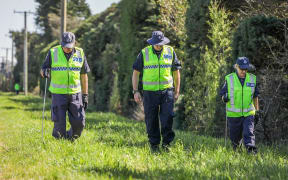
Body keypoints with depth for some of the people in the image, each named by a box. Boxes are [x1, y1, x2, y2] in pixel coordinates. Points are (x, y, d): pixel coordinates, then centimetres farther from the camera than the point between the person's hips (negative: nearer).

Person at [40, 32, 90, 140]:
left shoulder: (80, 54, 3)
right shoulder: (53, 53, -2)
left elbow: (84, 76, 9)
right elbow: (43, 70, 2)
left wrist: (85, 96, 7)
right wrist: (45, 72, -23)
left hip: (75, 93, 2)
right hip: (58, 94, -2)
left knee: (79, 123, -1)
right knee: (59, 124, -5)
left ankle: (71, 139, 24)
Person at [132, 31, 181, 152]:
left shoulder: (170, 51, 5)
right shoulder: (144, 53, 0)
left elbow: (176, 72, 13)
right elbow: (136, 72, 5)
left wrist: (177, 91, 11)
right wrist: (135, 91, -2)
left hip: (167, 90, 0)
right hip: (150, 92, 0)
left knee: (168, 117, -9)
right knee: (151, 120, 2)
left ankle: (166, 143, 4)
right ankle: (154, 145, 14)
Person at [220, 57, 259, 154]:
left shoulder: (252, 79, 4)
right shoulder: (229, 79, -4)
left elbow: (255, 96, 16)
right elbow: (223, 94, 2)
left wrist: (257, 109, 20)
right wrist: (225, 98, -22)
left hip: (248, 113, 1)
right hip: (234, 114, -1)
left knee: (249, 133, -17)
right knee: (235, 136, 11)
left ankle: (250, 148, -26)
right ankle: (235, 148, 38)